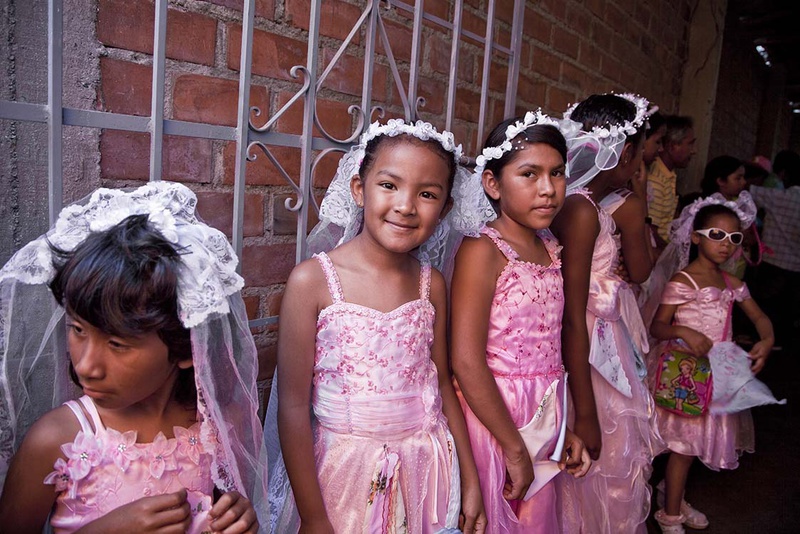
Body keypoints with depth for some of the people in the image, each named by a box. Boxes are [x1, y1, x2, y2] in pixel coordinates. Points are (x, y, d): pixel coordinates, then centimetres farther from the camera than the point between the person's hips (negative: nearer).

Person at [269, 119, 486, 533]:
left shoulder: (431, 284, -3)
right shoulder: (313, 280, -16)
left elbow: (442, 383, 7)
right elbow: (293, 407, -13)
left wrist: (470, 481, 10)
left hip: (426, 469, 4)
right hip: (345, 472, -3)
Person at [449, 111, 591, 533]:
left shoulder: (549, 247, 7)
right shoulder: (482, 251, -17)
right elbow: (466, 362, -21)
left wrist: (563, 429, 13)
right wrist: (515, 450, -15)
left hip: (543, 419, 7)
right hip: (492, 417, -7)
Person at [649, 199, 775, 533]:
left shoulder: (732, 283, 6)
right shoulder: (682, 282, -15)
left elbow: (760, 317, 13)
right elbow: (656, 326, -15)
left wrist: (767, 341, -7)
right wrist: (683, 331, -34)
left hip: (717, 374, 7)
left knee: (690, 442, 16)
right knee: (684, 445, 3)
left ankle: (674, 498, 35)